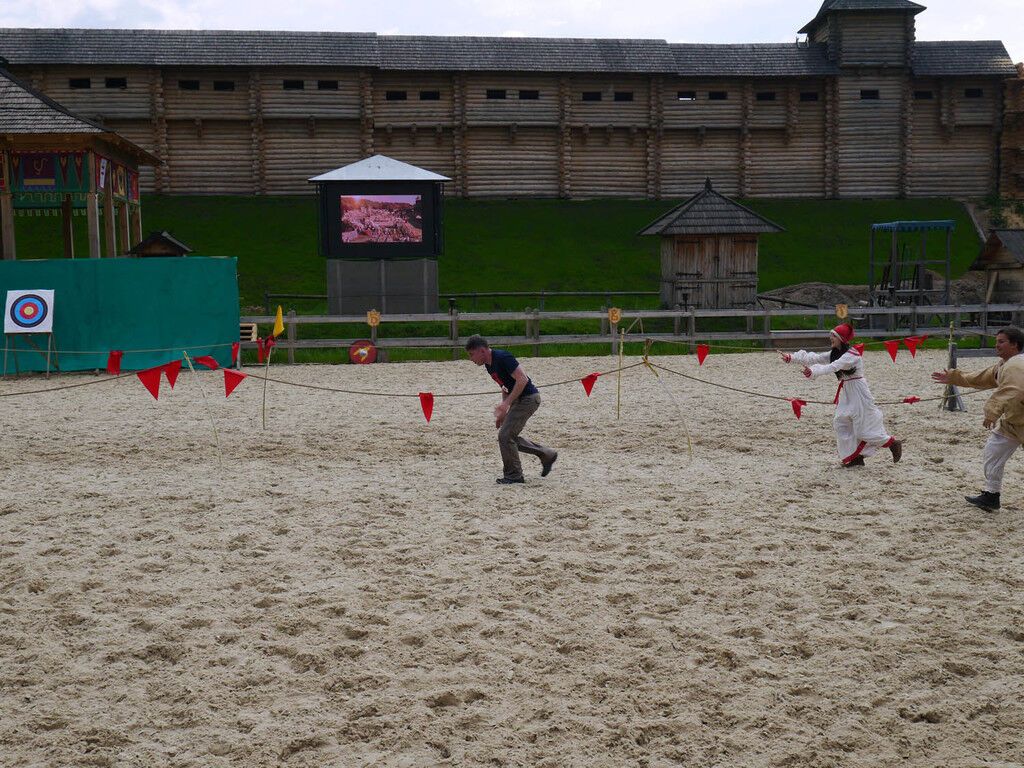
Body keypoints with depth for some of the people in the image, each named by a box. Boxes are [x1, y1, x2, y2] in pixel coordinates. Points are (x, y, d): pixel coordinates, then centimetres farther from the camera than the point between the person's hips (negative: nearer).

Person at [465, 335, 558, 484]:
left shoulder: (502, 358, -20)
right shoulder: (489, 365, 9)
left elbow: (522, 379, -25)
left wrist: (506, 404, -25)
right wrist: (502, 412, 13)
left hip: (528, 398, -10)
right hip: (519, 399, 10)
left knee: (505, 435, -9)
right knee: (510, 436, 14)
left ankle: (514, 475, 5)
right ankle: (547, 455, 24)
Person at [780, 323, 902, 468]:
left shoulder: (852, 355, -21)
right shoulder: (835, 353, 6)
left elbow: (833, 367, -34)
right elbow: (815, 358, -1)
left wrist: (814, 372, -46)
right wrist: (791, 357, -10)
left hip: (858, 393, -9)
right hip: (846, 393, 9)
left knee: (864, 427, -3)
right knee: (841, 423, 6)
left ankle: (893, 443, 18)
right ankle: (855, 458, 15)